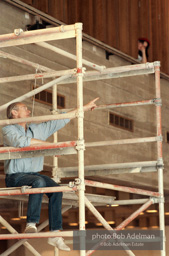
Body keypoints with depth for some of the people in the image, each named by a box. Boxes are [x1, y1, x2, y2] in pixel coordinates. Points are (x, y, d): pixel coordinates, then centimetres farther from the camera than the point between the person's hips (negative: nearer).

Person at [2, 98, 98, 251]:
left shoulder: (39, 129, 17)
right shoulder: (8, 130, 0)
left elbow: (62, 119, 21)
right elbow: (21, 142, -21)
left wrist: (86, 107, 22)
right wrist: (47, 143, -12)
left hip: (34, 174, 6)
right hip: (15, 176, -6)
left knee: (56, 189, -20)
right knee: (39, 182, -35)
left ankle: (55, 234, -21)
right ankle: (31, 225, -34)